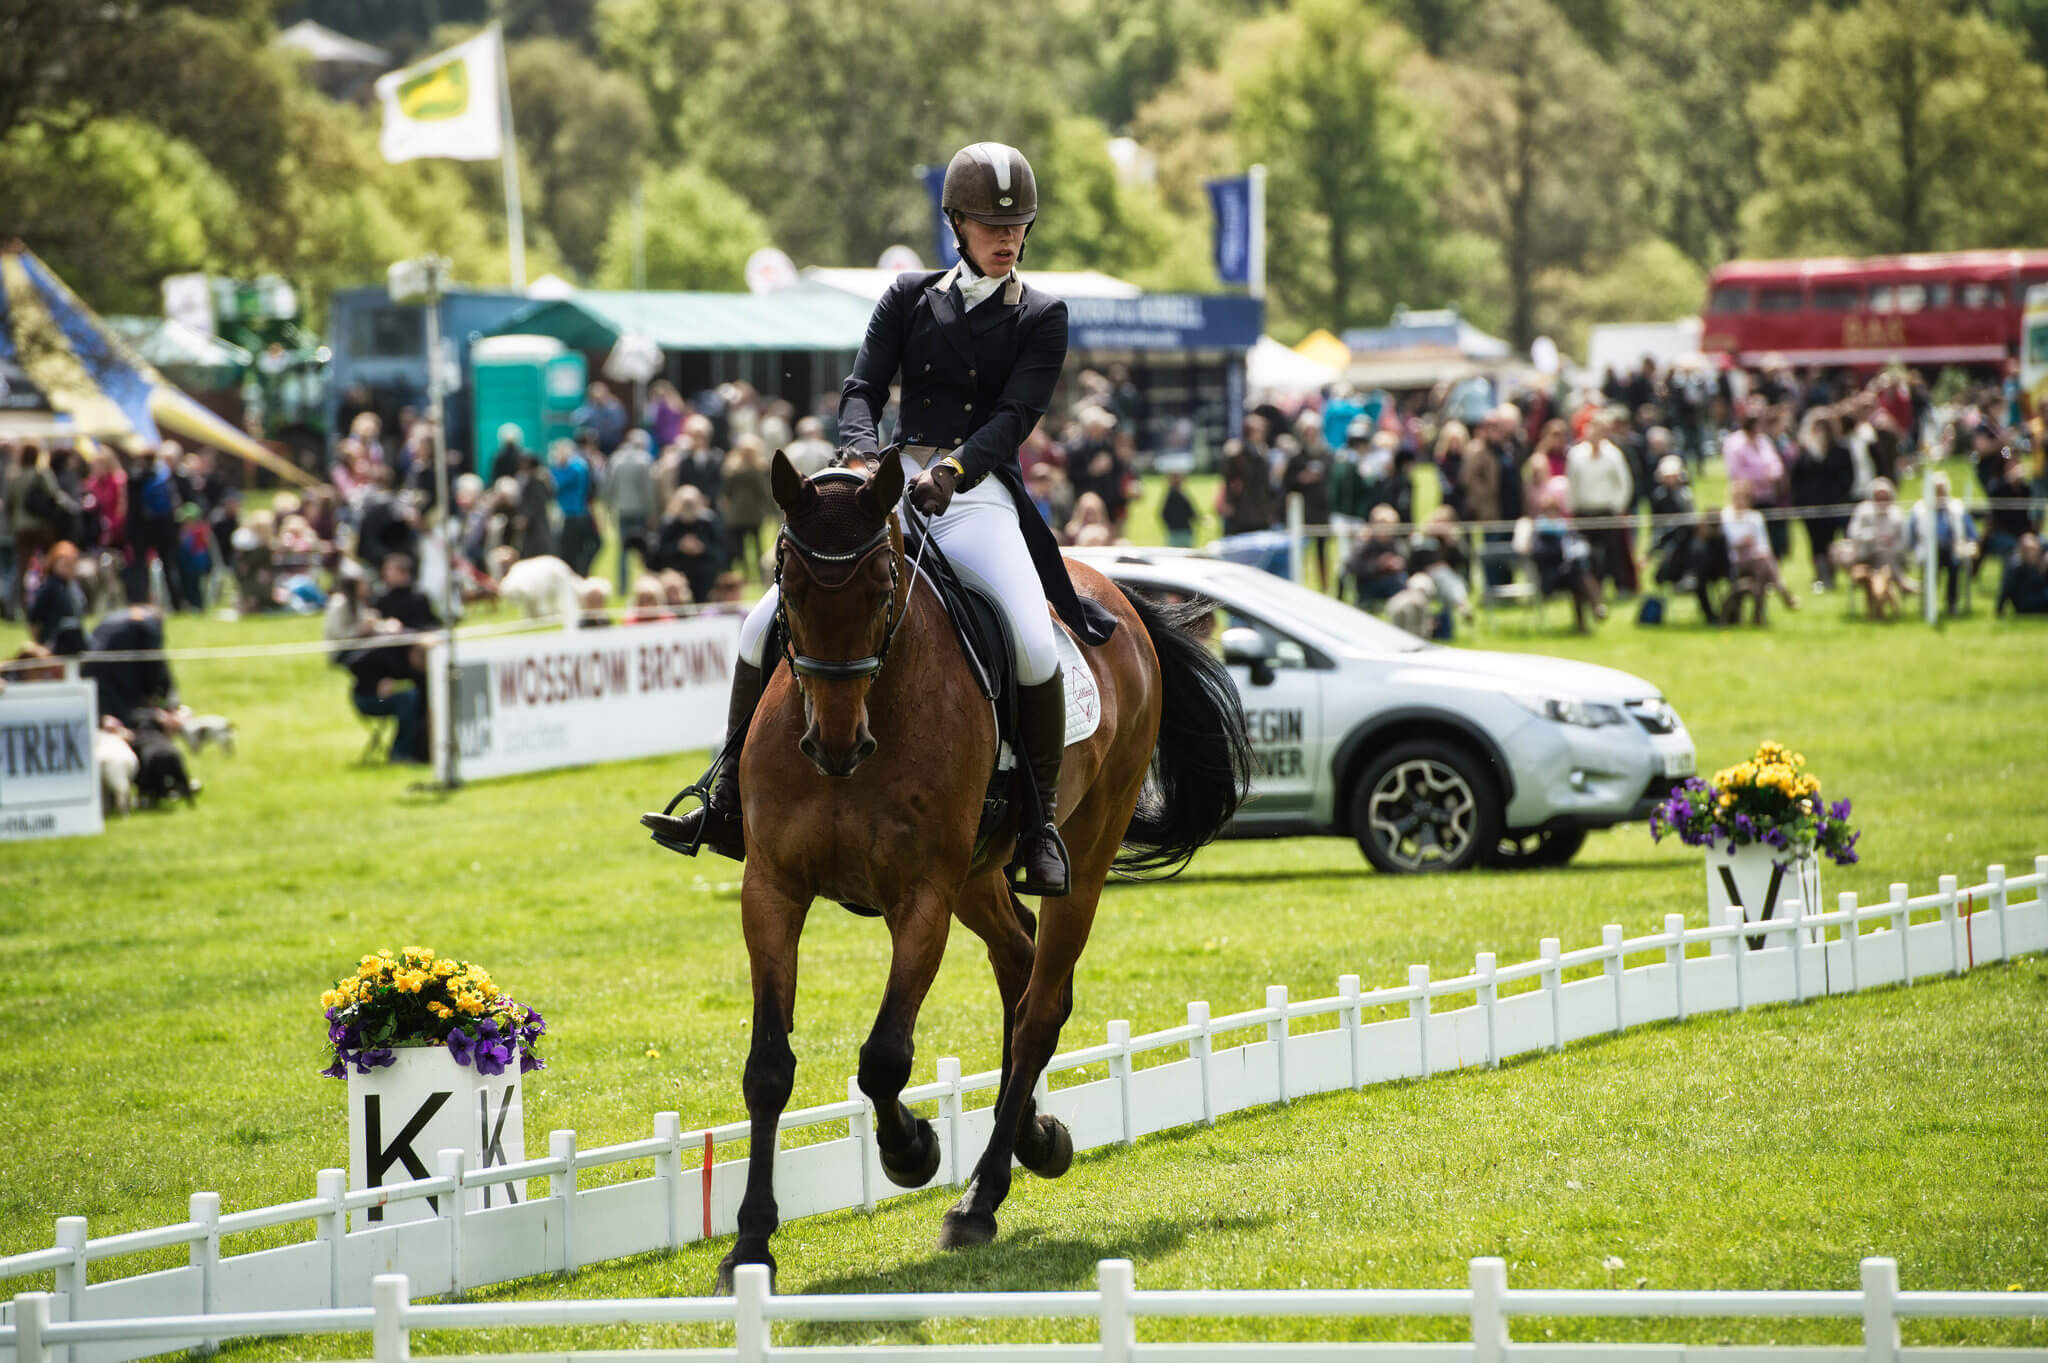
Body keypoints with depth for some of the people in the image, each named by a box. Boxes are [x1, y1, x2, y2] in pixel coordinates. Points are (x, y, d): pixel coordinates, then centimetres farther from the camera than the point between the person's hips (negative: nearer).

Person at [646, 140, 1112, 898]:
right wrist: (861, 453, -19)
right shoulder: (910, 299, 12)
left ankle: (1041, 821, -11)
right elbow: (863, 389, 4)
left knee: (1033, 642, -29)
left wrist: (952, 470, -27)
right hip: (892, 488, 3)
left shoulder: (1041, 318, 5)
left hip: (979, 496, -3)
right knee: (767, 625, -8)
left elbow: (1015, 416, -9)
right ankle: (730, 809, 5)